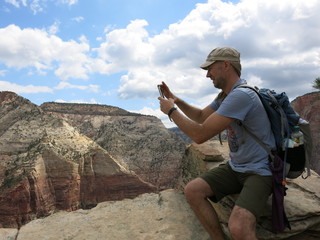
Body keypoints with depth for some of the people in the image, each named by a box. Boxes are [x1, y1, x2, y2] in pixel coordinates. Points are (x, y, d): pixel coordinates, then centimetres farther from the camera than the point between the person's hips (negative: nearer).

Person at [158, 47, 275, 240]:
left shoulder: (241, 95, -25)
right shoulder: (226, 95, 7)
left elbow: (200, 134, -27)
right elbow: (201, 116, 20)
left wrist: (171, 111, -13)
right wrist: (175, 99, 6)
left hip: (260, 171, -9)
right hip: (235, 167, 9)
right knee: (192, 191, -6)